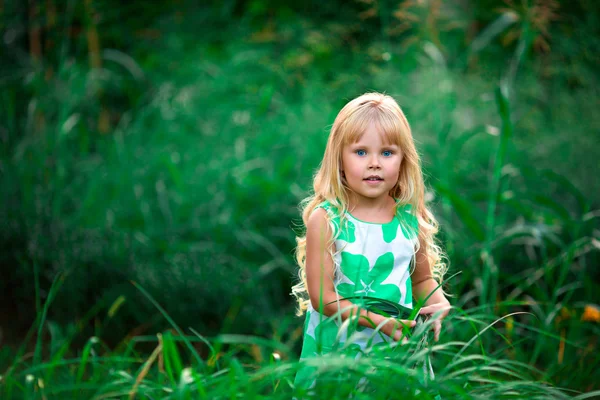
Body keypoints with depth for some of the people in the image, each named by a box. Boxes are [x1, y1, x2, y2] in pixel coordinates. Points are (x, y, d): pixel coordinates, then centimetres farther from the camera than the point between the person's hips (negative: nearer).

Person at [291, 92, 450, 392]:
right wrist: (378, 322, -21)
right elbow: (322, 296, -14)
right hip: (335, 350, -3)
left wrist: (439, 305, -7)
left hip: (399, 348, 3)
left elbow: (423, 278, 15)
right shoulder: (326, 220, -11)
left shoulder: (411, 219, 0)